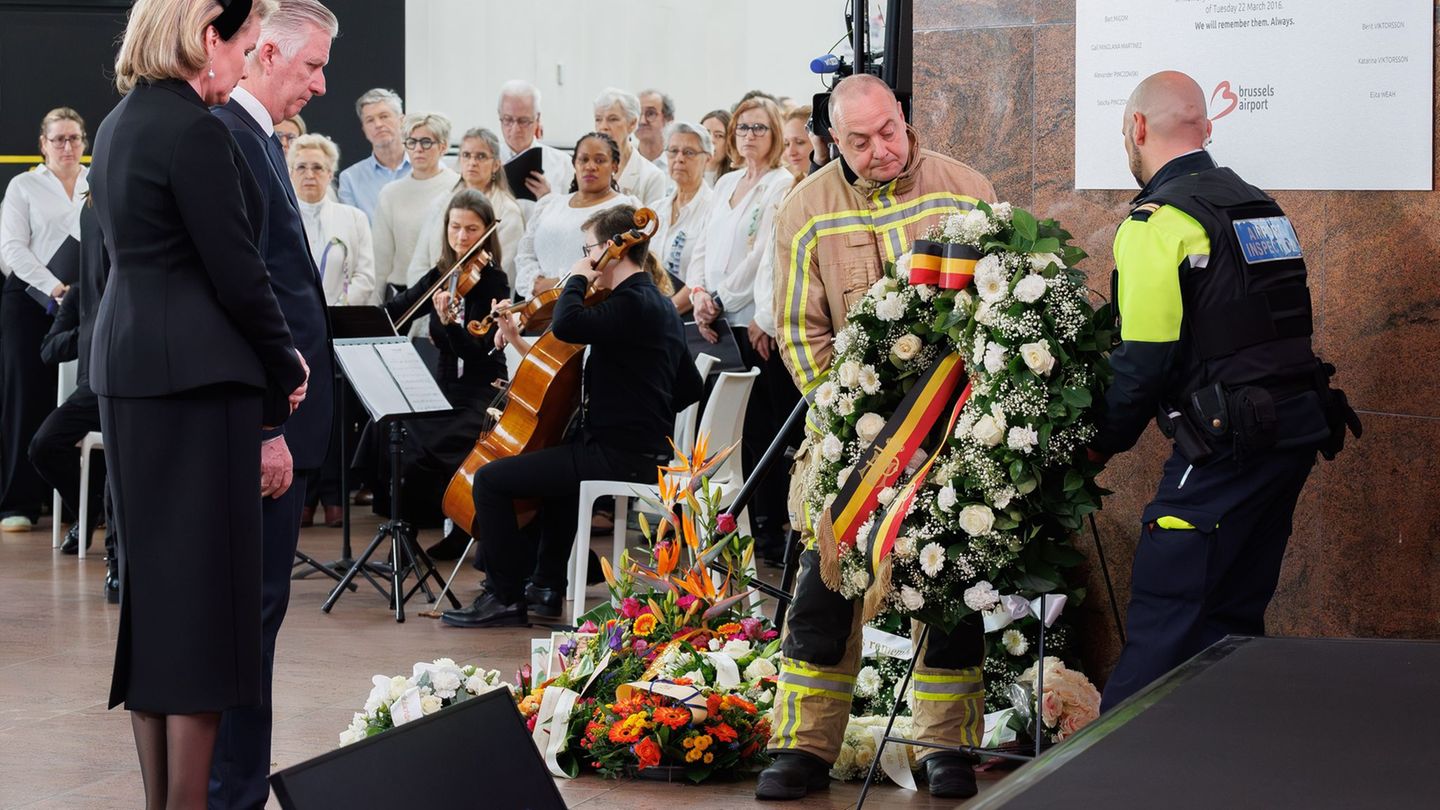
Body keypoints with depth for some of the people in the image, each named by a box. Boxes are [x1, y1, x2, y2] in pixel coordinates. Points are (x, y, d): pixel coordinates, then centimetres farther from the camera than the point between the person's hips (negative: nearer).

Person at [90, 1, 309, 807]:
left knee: (152, 574, 13)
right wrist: (288, 368, -1)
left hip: (130, 369, 9)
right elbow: (237, 272, -16)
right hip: (197, 376, -9)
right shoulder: (196, 130, -15)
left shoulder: (121, 124, 13)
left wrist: (273, 360, 12)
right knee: (205, 579, -3)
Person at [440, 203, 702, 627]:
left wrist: (577, 279, -16)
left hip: (617, 457, -11)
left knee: (490, 478, -9)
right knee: (557, 455, 40)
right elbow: (689, 390, 21)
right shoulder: (660, 305, 15)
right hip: (647, 453, 11)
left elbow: (567, 325, -33)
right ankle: (547, 585, 42)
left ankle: (503, 597, -3)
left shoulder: (630, 303, -17)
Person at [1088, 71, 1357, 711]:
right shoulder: (1258, 204, 16)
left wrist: (1104, 442, 1)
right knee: (1233, 616, 15)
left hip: (1230, 440, -8)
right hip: (1301, 424, 8)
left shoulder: (1158, 222, -10)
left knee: (1161, 620, -7)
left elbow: (1146, 359, -14)